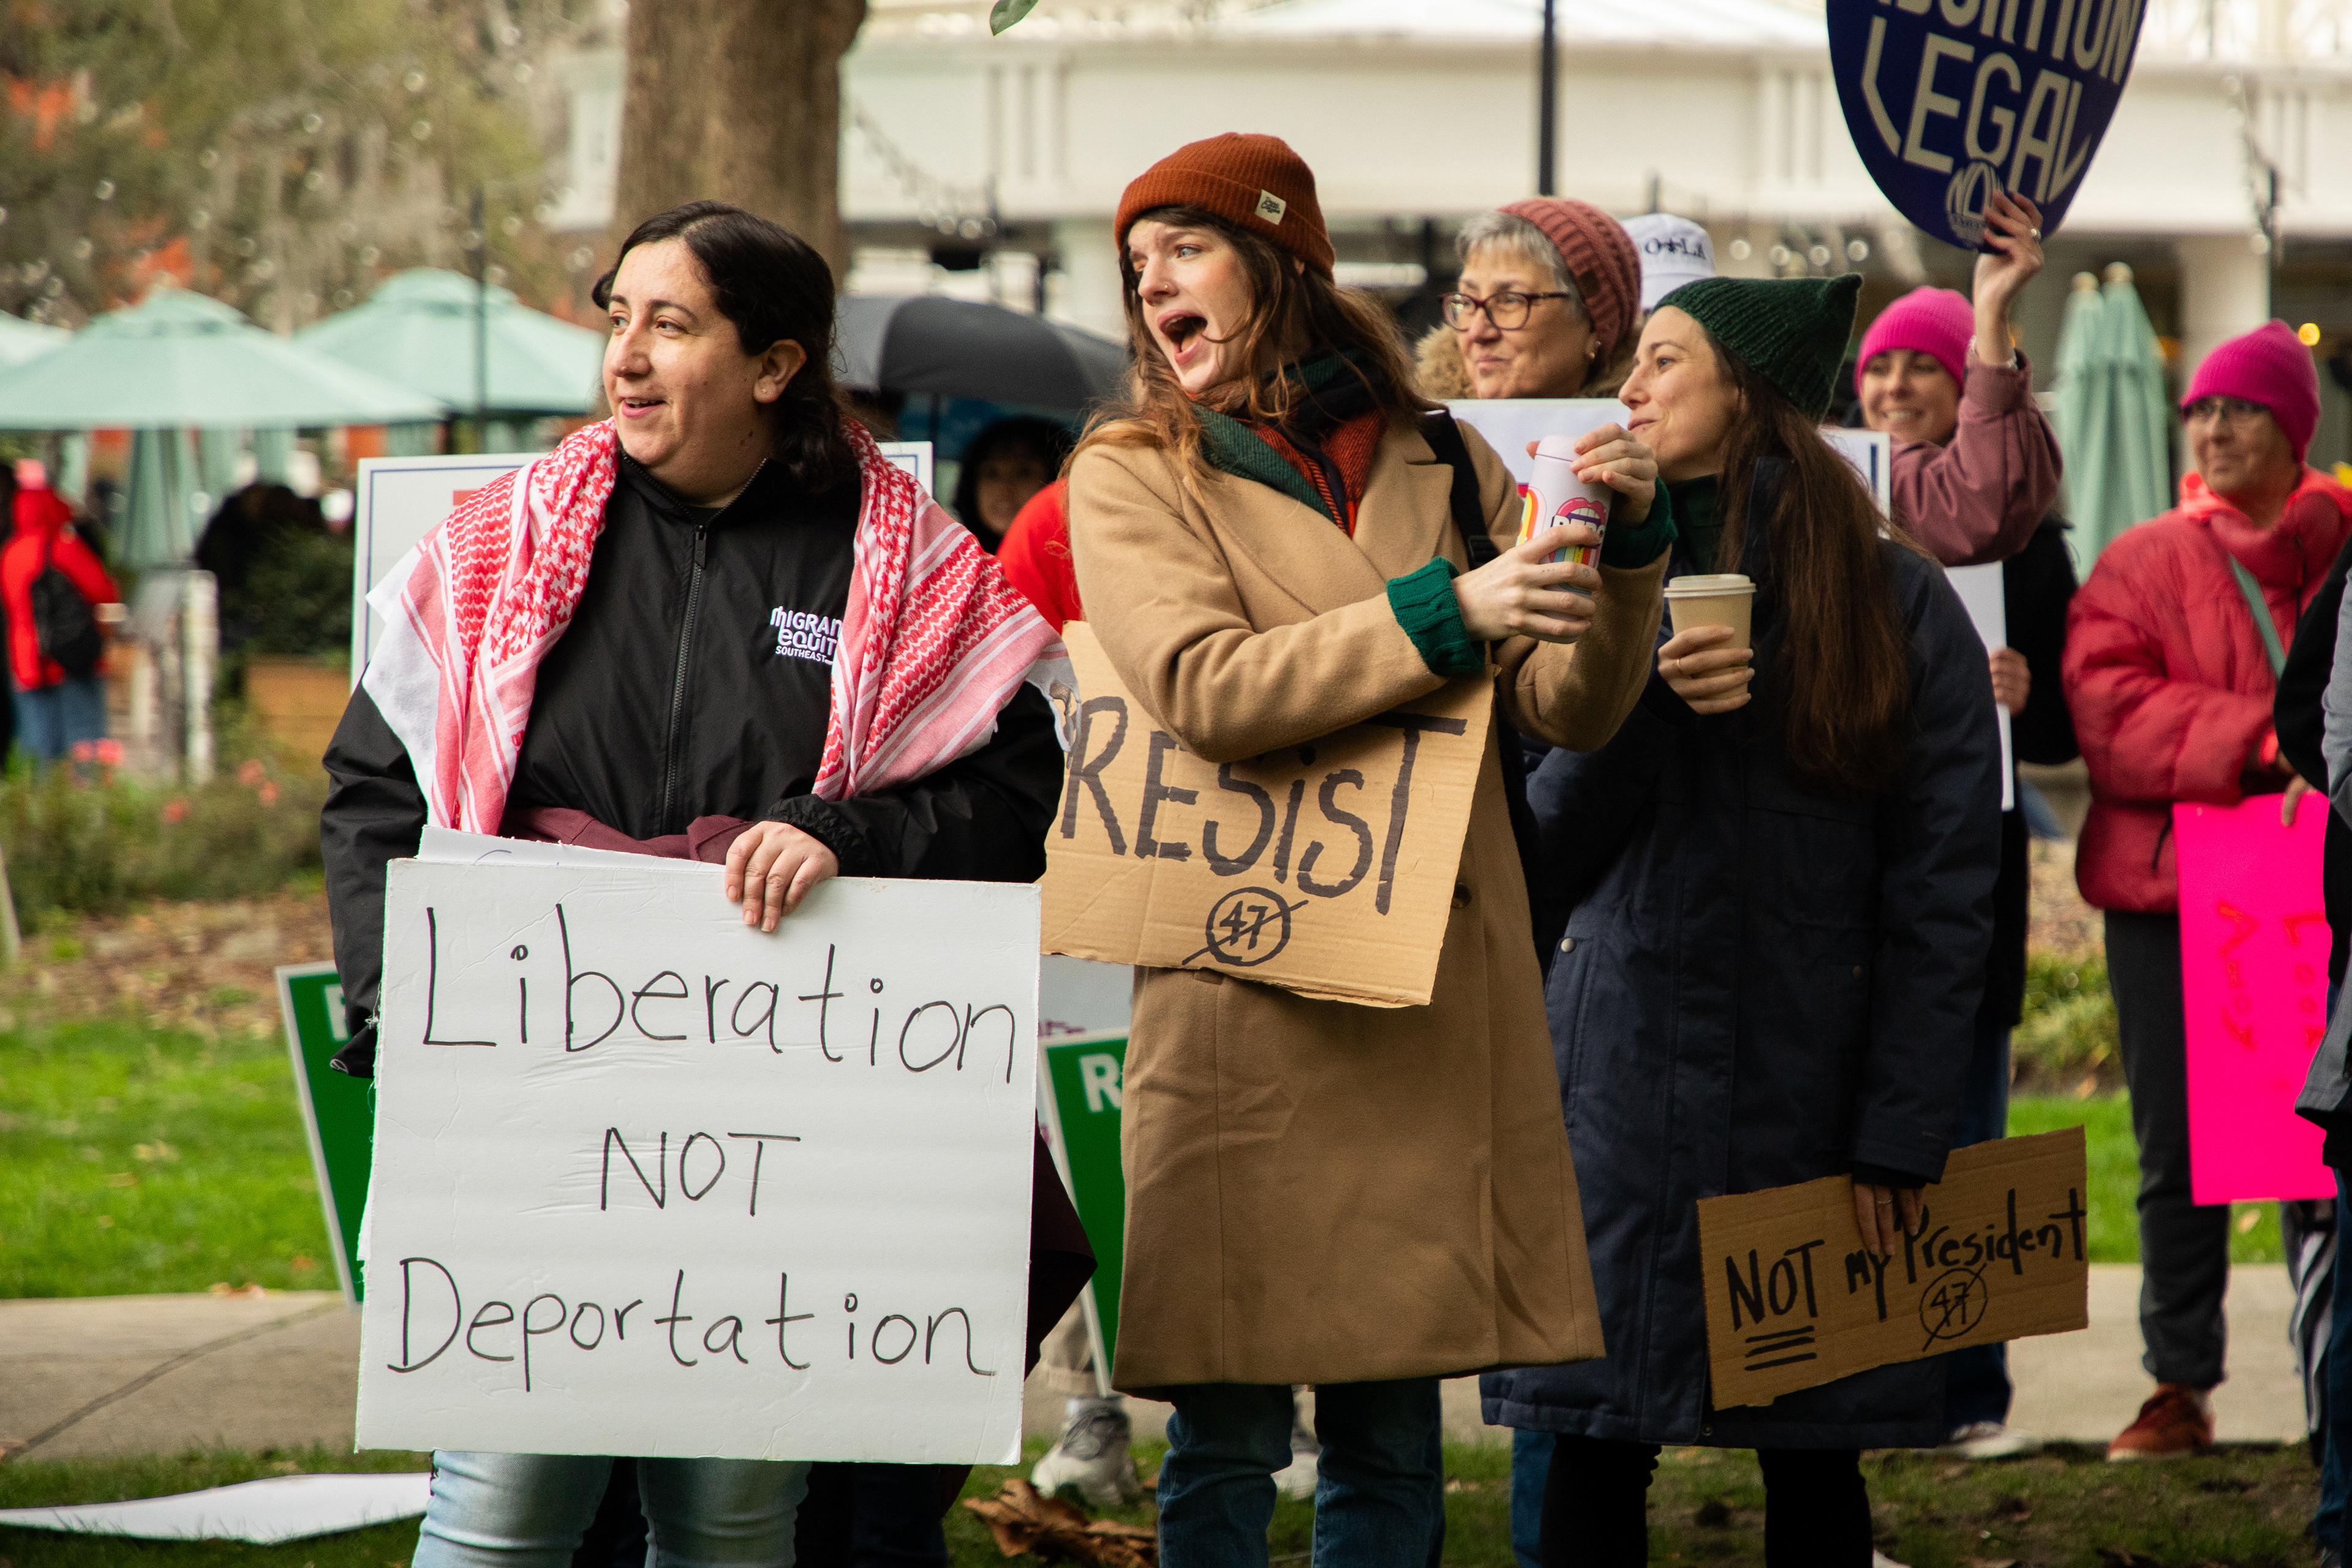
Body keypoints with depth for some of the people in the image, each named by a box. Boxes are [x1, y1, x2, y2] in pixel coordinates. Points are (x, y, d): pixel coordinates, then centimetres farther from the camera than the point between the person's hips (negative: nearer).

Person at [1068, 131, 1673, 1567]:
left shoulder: (1437, 464, 14)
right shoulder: (1131, 478, 6)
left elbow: (1573, 708, 9)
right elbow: (1203, 688, -13)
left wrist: (1629, 545, -9)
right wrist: (1443, 615, -21)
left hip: (1437, 1006, 3)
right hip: (1248, 1001, -3)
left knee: (1391, 1435, 5)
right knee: (1229, 1431, -4)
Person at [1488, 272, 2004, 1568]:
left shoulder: (1895, 602, -1)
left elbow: (1945, 889, -4)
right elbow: (1556, 851, 1)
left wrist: (1902, 1129, -9)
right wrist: (1641, 696, -16)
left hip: (1810, 1084, -2)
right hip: (1627, 1071, 2)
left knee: (1812, 1460, 3)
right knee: (1592, 1458, -2)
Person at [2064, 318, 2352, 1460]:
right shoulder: (2143, 564, 9)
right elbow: (2106, 709, -5)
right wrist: (2257, 739, -17)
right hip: (2170, 891, 2)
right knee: (2179, 1154, 5)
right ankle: (2180, 1387, 11)